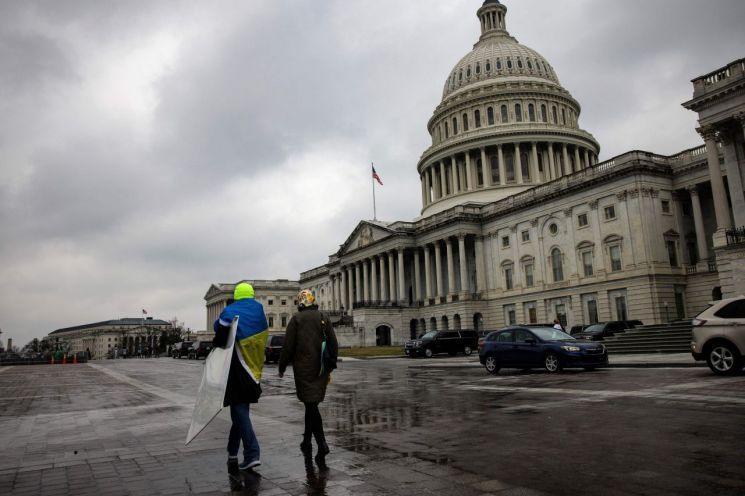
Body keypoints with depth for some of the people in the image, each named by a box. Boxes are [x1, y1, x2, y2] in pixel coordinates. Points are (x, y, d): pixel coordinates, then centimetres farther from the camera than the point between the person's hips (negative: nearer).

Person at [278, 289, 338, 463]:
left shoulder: (296, 319, -4)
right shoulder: (324, 318, 8)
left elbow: (288, 346, -7)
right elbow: (333, 345, 8)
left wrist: (282, 367, 4)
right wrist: (330, 369, 15)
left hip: (303, 369, -4)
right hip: (320, 370, 5)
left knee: (311, 405, -4)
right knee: (312, 404, 16)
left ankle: (322, 443, -15)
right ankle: (307, 442, 26)